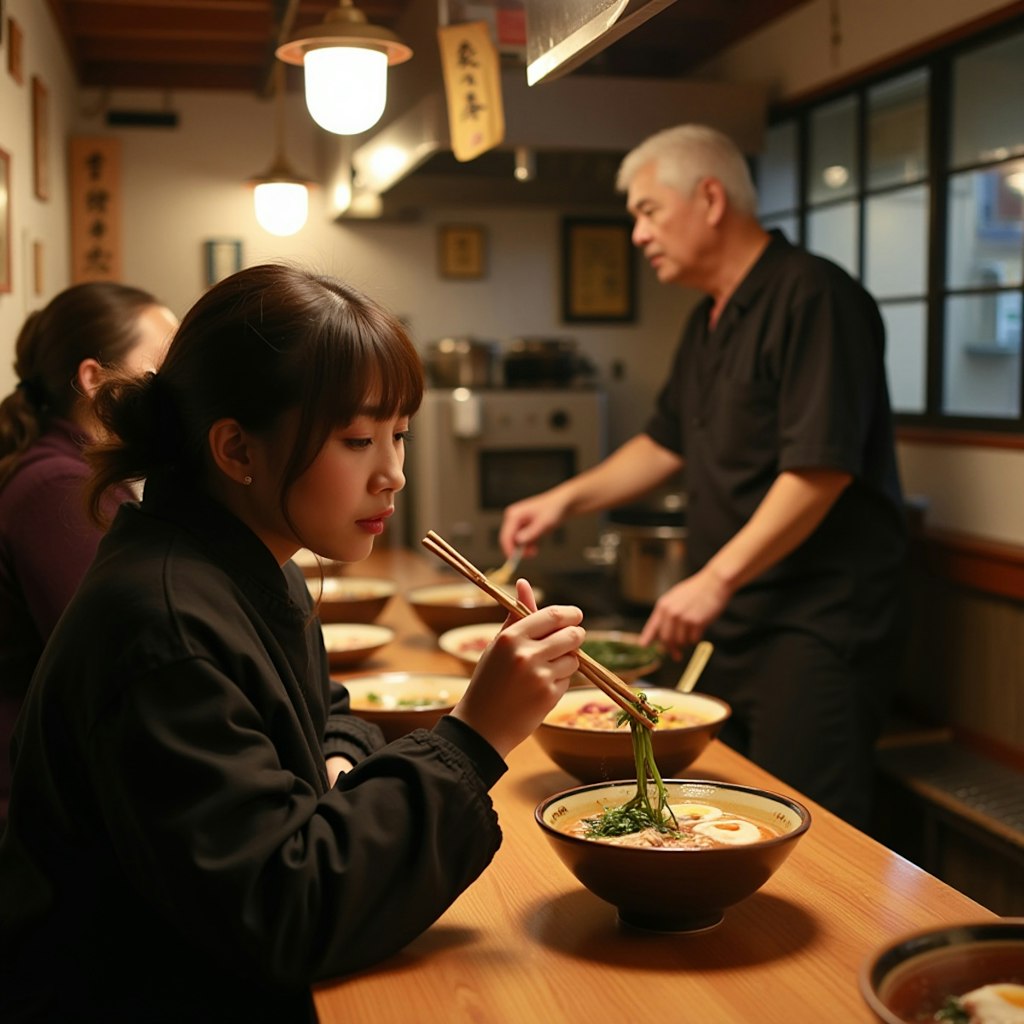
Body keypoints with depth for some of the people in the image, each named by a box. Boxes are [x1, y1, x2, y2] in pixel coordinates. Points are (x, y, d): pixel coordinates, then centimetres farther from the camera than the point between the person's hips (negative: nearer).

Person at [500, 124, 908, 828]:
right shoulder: (709, 323, 16)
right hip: (734, 625, 9)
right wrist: (566, 499, 13)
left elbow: (821, 467, -21)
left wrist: (716, 579, -21)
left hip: (816, 629, -9)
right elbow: (667, 445, 25)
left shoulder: (813, 296, -13)